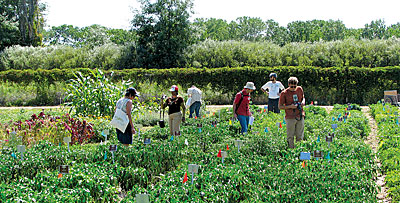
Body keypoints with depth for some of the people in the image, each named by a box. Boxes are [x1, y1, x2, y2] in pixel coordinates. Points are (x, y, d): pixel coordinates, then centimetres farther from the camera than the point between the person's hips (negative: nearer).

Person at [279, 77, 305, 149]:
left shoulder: (300, 89, 5)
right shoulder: (284, 93, -7)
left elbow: (303, 97, 24)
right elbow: (280, 106, -4)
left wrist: (303, 102, 0)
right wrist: (290, 106, -18)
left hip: (300, 116, 4)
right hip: (290, 118, -4)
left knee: (300, 136, 8)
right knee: (290, 137, 0)